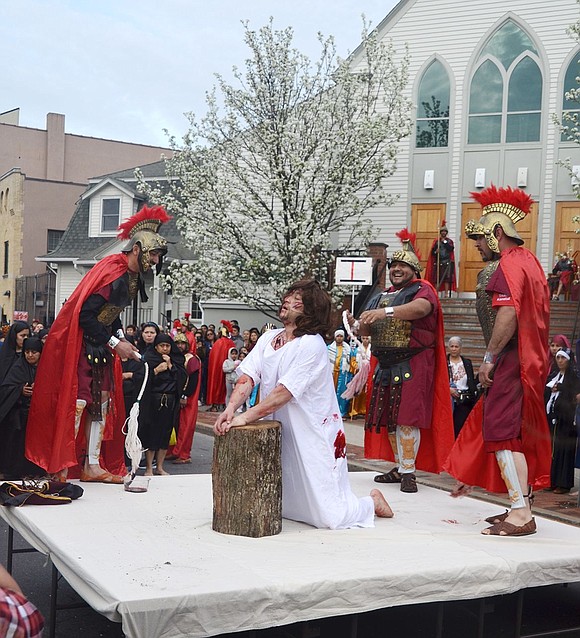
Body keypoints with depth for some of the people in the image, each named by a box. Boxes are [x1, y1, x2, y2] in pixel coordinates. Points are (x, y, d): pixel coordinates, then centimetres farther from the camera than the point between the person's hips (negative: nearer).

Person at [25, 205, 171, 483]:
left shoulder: (132, 276, 7)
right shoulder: (112, 272, -23)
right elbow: (85, 315, -26)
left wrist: (121, 338, 2)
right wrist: (116, 343, -20)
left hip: (102, 347, 10)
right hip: (80, 344, -10)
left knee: (102, 403, 10)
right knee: (76, 403, -9)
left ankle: (92, 467, 17)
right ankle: (61, 470, -2)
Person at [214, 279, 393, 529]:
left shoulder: (312, 344, -17)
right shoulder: (268, 339, 6)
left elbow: (284, 392, -24)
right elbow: (248, 376, -5)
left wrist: (245, 417, -27)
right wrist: (230, 409, -22)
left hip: (313, 437, -7)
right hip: (279, 434, 7)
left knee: (330, 517, -3)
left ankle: (372, 502, 26)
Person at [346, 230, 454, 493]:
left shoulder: (422, 290, -2)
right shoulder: (382, 297, 20)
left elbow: (421, 307, -26)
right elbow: (369, 329, 16)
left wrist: (387, 312, -39)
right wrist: (357, 325, -9)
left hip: (412, 365, -7)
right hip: (385, 365, 7)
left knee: (407, 417, -11)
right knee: (388, 418, 9)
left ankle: (408, 471, -6)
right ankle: (399, 468, 20)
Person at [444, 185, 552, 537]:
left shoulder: (507, 265, -14)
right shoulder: (529, 260, 16)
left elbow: (507, 316, -26)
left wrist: (490, 358, -17)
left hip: (513, 361, -10)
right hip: (532, 360, 10)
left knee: (502, 431, -8)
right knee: (520, 433, 14)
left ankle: (521, 515, -8)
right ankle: (523, 505, 22)